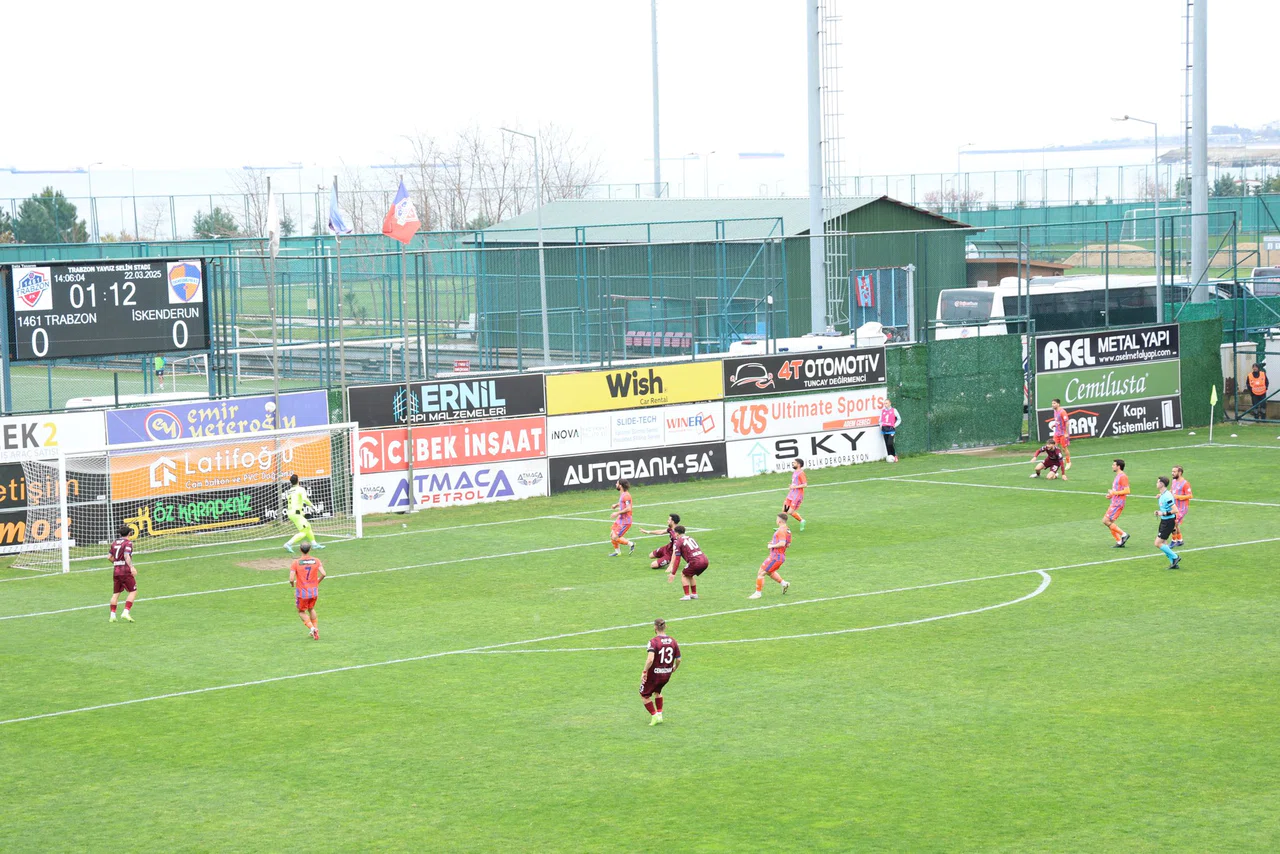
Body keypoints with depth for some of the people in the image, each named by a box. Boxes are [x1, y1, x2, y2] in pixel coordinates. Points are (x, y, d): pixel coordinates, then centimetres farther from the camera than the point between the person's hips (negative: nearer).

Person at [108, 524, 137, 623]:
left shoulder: (114, 542, 12)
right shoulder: (128, 542, -6)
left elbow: (109, 556, 12)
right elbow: (127, 555, -19)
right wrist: (131, 567, -26)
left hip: (116, 570, 6)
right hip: (125, 571, -6)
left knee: (116, 593, 10)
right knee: (133, 591, 0)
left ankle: (112, 615, 6)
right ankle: (126, 612, -12)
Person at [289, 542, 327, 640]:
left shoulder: (296, 563, -12)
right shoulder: (316, 561, -4)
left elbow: (291, 579, -17)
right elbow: (323, 574, -11)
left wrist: (292, 584, 6)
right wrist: (317, 582, 8)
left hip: (302, 591, -3)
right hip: (314, 590, 3)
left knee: (301, 612, 15)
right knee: (311, 609, 26)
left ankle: (311, 627, -6)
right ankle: (316, 630, 24)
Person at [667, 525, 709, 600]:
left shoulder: (678, 542, 3)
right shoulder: (690, 538, 24)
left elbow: (677, 560, -1)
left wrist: (673, 573, 2)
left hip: (695, 561, -7)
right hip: (704, 560, 7)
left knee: (684, 575, 13)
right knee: (690, 575, 28)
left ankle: (687, 595, 5)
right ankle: (694, 594, 29)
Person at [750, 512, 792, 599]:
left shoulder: (781, 530, -20)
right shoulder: (788, 530, 10)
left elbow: (782, 543, -32)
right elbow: (788, 544, 19)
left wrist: (772, 546, -18)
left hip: (775, 557, -10)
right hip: (781, 556, 10)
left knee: (760, 573, -3)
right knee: (769, 572, 31)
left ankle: (758, 593, 3)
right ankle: (784, 584, 28)